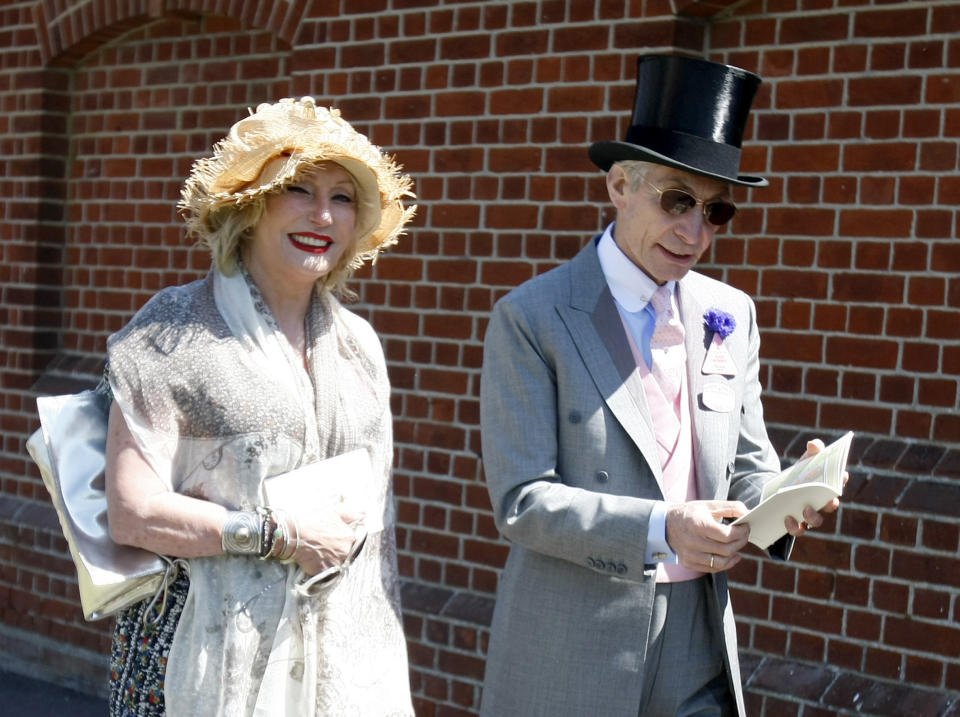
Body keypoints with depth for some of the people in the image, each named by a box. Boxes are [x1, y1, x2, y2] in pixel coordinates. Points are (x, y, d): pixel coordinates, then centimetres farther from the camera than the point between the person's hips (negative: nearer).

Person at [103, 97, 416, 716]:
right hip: (208, 652, -4)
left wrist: (386, 659, 14)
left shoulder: (359, 343, 11)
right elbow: (133, 513, -12)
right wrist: (278, 533, -14)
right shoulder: (175, 332, -6)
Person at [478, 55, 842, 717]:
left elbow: (747, 466, 11)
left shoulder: (732, 315, 7)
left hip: (701, 647, 5)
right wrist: (661, 530, -26)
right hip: (572, 657, -4)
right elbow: (520, 501, -14)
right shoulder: (531, 319, -9)